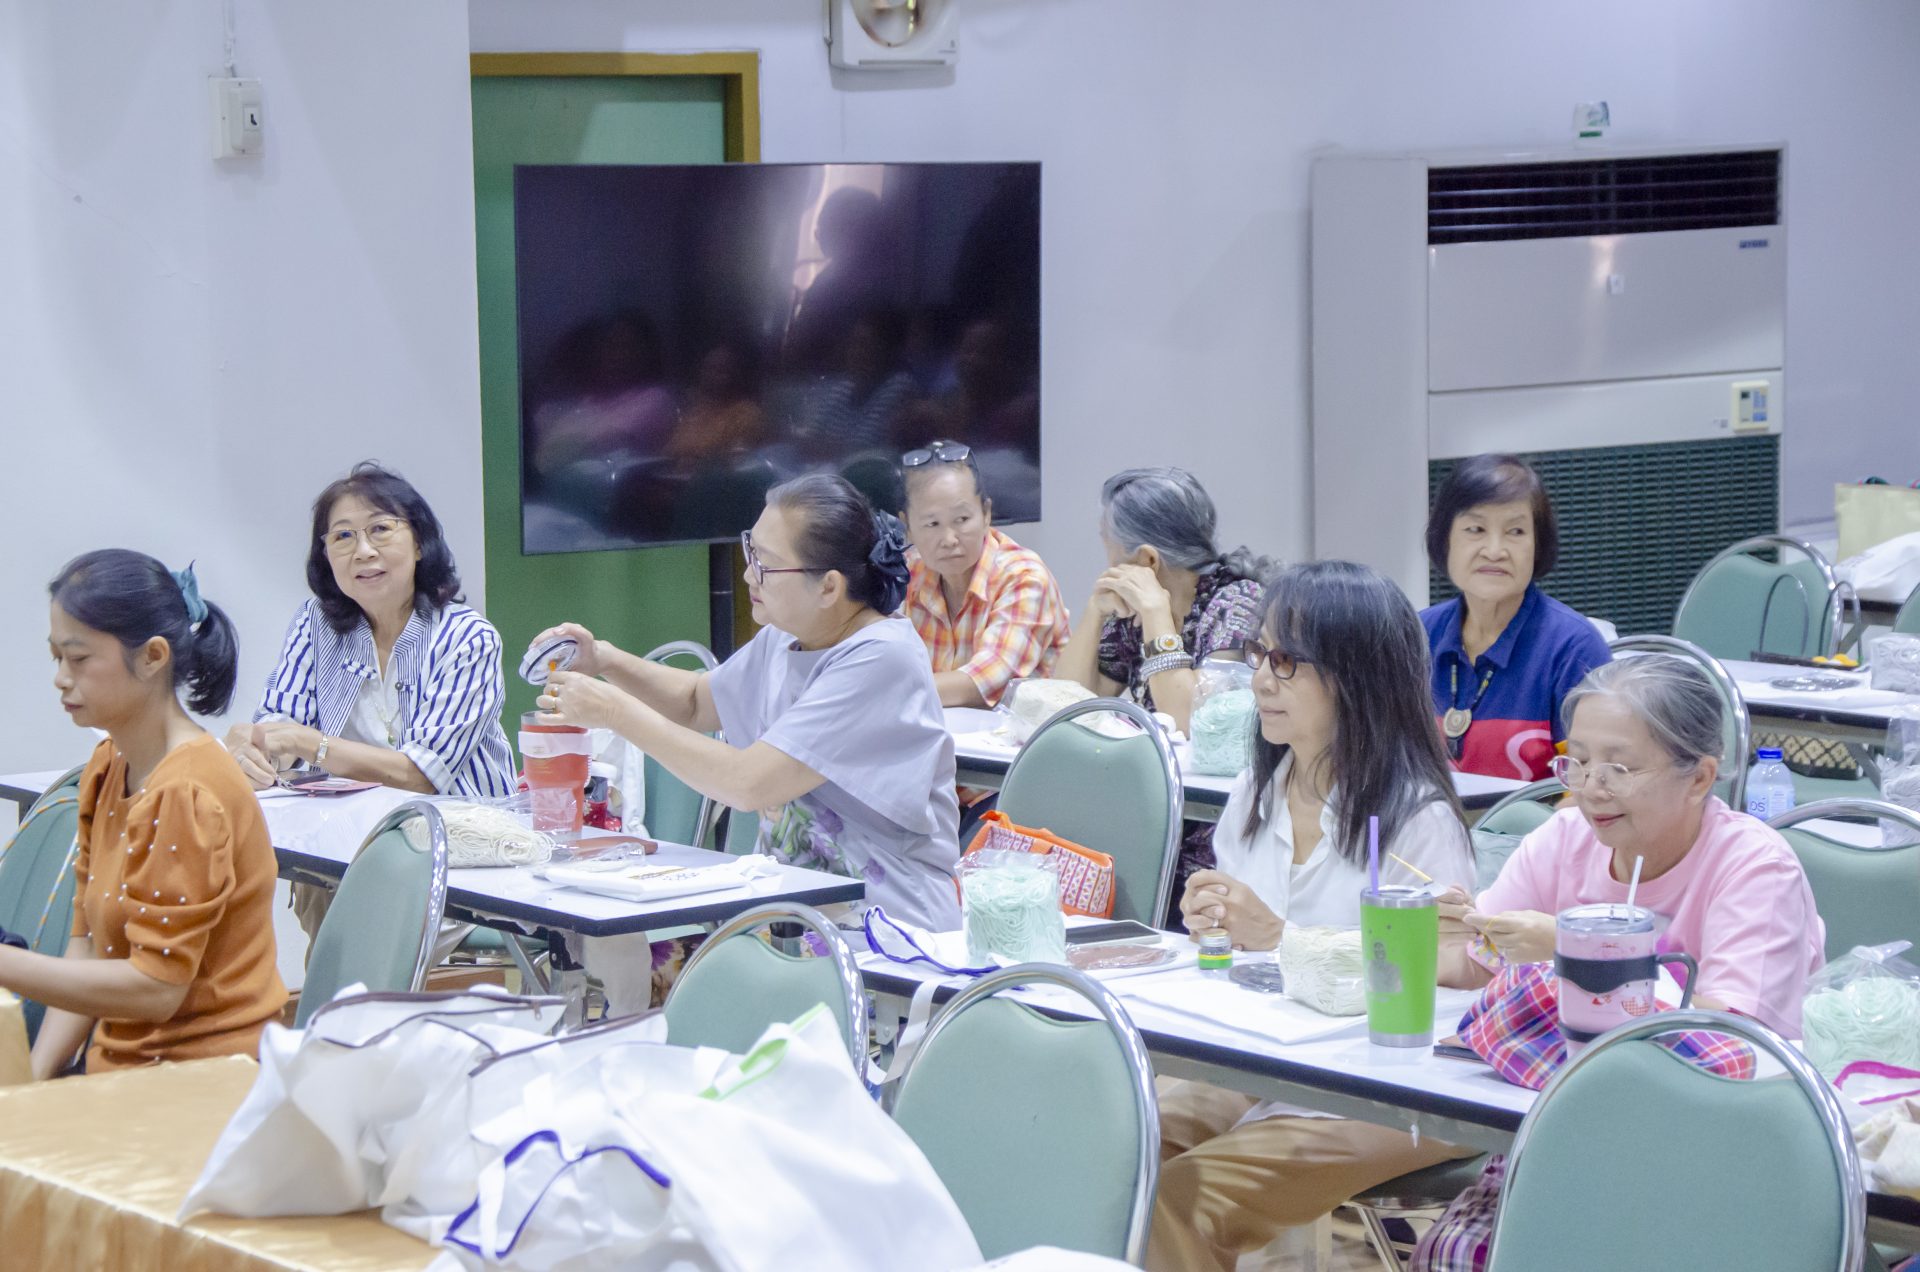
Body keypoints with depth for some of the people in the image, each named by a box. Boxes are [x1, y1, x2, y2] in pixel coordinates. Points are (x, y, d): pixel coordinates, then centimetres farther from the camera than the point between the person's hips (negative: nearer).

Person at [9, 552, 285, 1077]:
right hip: (122, 1066, 7)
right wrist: (35, 1077, -3)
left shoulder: (188, 796, -17)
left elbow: (157, 988, -20)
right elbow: (89, 946, 8)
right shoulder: (107, 768, 10)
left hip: (208, 1080, -7)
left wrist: (6, 965, -24)